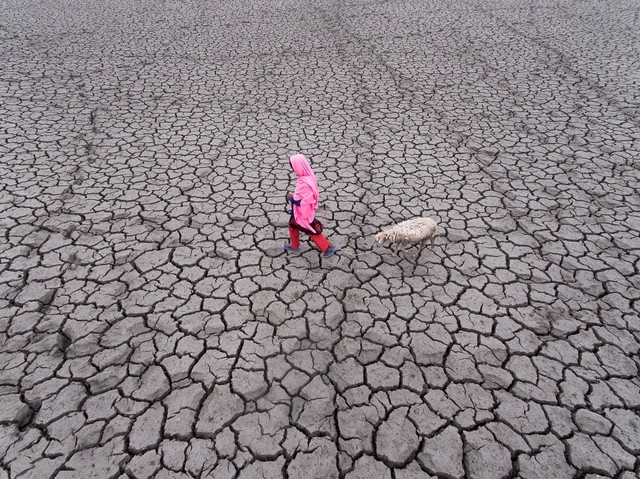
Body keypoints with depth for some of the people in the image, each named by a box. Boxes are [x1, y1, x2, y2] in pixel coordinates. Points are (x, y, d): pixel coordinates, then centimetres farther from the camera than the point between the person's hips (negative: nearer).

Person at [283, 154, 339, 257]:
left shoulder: (304, 183, -37)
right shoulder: (308, 175, -8)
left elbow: (300, 202, -32)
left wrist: (291, 197, -17)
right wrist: (293, 196, 1)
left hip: (303, 212, -9)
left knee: (312, 231, 10)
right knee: (292, 226, 26)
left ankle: (328, 247, 26)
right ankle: (294, 245, 48)